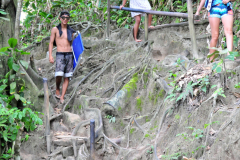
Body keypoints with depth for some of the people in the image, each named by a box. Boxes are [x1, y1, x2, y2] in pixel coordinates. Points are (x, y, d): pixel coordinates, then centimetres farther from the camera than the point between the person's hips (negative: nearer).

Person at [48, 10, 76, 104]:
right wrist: (50, 55, -5)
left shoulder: (71, 31, 13)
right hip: (60, 54, -3)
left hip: (69, 54, 3)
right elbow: (51, 43, 4)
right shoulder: (55, 29, 5)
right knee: (59, 74, -19)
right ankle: (57, 90, 8)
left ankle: (62, 97, 3)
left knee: (67, 77, -1)